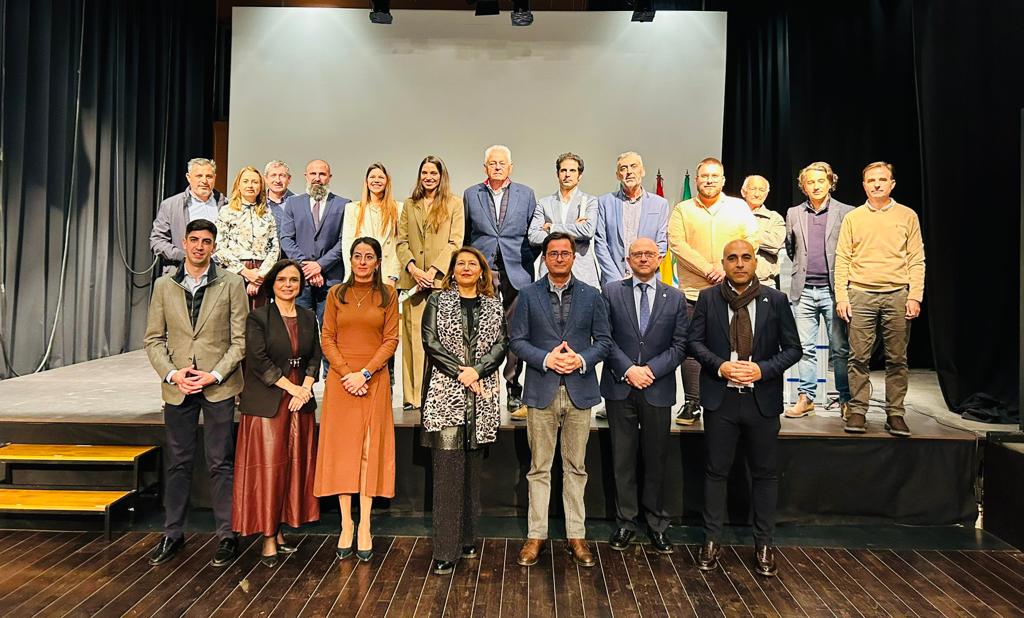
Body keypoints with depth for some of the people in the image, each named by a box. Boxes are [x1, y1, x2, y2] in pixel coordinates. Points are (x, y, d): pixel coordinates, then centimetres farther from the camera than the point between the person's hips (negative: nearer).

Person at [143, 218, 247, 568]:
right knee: (177, 462, 11)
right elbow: (154, 339, 7)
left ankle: (227, 535, 14)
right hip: (177, 387, 3)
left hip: (218, 385, -2)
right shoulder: (164, 286, 8)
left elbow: (240, 339, -3)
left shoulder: (231, 284, 0)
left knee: (221, 462, 3)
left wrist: (214, 374, -12)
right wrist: (172, 374, -8)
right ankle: (172, 534, 25)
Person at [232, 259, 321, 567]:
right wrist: (292, 388, -14)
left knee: (295, 468, 7)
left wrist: (305, 388, -7)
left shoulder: (308, 318, 11)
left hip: (300, 402, 5)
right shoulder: (258, 317, -3)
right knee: (267, 468, -2)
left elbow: (315, 358, 10)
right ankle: (268, 538, 7)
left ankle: (279, 532, 19)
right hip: (267, 403, -5)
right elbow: (259, 361, -11)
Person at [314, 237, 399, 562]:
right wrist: (347, 374, -10)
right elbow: (327, 339, 3)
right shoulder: (336, 294, 7)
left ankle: (365, 526, 4)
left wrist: (364, 373, -11)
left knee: (370, 449, 0)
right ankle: (346, 524, 7)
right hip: (340, 379, 1)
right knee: (342, 448, 1)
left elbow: (391, 340, -1)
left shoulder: (388, 295, 5)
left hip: (375, 379, -1)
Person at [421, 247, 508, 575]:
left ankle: (467, 539, 22)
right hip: (445, 394, -3)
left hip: (481, 396, 3)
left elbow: (500, 345, 3)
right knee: (447, 469, -5)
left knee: (472, 468, 10)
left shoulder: (494, 306, 13)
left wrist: (476, 370, -13)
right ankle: (445, 551, 0)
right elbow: (431, 342, -3)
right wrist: (460, 372, -11)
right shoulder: (438, 301, 7)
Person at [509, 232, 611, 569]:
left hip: (579, 389, 1)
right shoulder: (528, 295, 4)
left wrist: (582, 359, -12)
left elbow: (604, 339, 7)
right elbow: (516, 339, 0)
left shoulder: (591, 296, 8)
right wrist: (546, 359, -14)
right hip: (541, 390, -1)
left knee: (576, 467, 9)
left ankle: (576, 536, 18)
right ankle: (536, 535, 15)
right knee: (539, 468, 5)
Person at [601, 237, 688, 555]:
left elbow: (680, 345, 2)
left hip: (658, 389, 1)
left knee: (656, 460, 9)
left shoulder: (675, 297, 7)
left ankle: (656, 524, 22)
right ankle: (625, 522, 19)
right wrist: (628, 370, -12)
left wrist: (650, 370, -11)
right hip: (620, 387, 0)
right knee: (623, 459, 6)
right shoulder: (611, 291, 4)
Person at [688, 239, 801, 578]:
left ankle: (763, 545, 24)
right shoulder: (708, 298, 3)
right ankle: (712, 541, 21)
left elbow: (792, 349, 2)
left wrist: (762, 369, -14)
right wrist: (719, 366, -14)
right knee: (716, 471, 8)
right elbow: (694, 341, 3)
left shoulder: (775, 300, 1)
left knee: (765, 473, 9)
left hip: (762, 399, 0)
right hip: (720, 397, 0)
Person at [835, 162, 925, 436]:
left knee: (897, 359, 3)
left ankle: (895, 414, 11)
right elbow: (842, 259, 6)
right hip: (861, 293, 0)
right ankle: (857, 411, 7)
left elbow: (916, 260, 6)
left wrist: (915, 296, -4)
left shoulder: (907, 216, 9)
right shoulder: (853, 218, 9)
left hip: (897, 295, 0)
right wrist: (841, 297, -2)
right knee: (859, 357, -1)